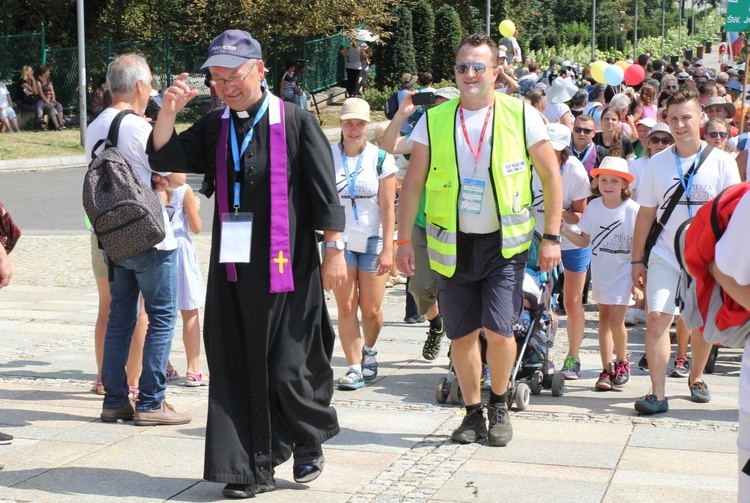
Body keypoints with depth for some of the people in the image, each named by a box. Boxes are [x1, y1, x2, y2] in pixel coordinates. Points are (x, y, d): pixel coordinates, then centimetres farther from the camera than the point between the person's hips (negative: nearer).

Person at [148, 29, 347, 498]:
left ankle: (310, 441, 28)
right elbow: (164, 157, 5)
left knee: (288, 364, 1)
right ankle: (253, 467, 14)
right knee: (238, 366, 5)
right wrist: (168, 113, -11)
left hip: (286, 265, -4)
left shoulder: (295, 121, -5)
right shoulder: (214, 126, 8)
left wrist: (334, 250, -5)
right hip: (232, 265, 5)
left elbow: (325, 191, -4)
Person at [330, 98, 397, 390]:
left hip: (373, 240, -1)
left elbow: (388, 208, -3)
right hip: (339, 241, 1)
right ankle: (354, 367, 4)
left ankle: (369, 351, 31)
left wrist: (387, 249, -8)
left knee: (371, 310, 2)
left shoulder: (381, 158, -1)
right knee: (346, 308, -4)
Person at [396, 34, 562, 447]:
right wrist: (404, 239, -1)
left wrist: (552, 236, -3)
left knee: (498, 330, -10)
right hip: (452, 244, 2)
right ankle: (473, 413, 26)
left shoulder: (520, 115, -4)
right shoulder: (434, 120, 1)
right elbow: (412, 183, 4)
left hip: (504, 243, -2)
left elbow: (551, 175, 1)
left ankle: (499, 406, 16)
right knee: (462, 335, 8)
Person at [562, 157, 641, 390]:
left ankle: (622, 362, 15)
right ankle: (607, 369, 15)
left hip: (623, 272, -4)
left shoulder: (632, 210, -13)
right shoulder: (593, 207, -3)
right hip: (600, 272, 4)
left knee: (616, 320, -10)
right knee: (604, 318, 8)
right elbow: (584, 241, 1)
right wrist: (563, 229, -13)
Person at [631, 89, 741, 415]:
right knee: (657, 317, -14)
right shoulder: (657, 163, 3)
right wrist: (637, 260, 4)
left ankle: (696, 377, 36)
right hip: (665, 254, 1)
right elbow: (646, 213, 6)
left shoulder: (720, 161, -3)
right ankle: (657, 393, -13)